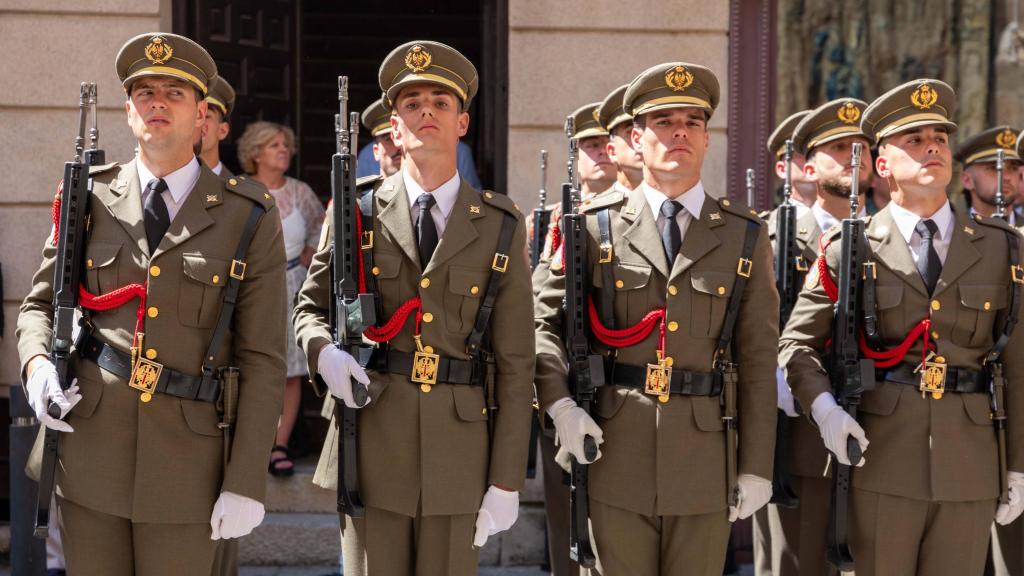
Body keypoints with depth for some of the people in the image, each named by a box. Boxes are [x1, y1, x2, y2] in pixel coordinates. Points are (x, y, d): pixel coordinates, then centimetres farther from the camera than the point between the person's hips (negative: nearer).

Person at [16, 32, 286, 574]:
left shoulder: (248, 218, 1)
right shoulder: (90, 198, 7)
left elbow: (262, 360, -1)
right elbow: (40, 303, 15)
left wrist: (245, 482, -6)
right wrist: (37, 364, -8)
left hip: (185, 452, -2)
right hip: (87, 443, 2)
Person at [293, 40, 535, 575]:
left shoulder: (500, 227, 4)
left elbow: (515, 363, 3)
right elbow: (310, 306, 13)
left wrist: (506, 481, -1)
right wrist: (324, 352, -12)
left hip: (459, 444, 0)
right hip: (372, 434, 0)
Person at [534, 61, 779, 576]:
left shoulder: (745, 237, 7)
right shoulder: (597, 225, 4)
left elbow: (759, 359, 5)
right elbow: (545, 321, 6)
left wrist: (757, 467, 2)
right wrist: (560, 405, -10)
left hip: (702, 456, 1)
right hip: (615, 452, -1)